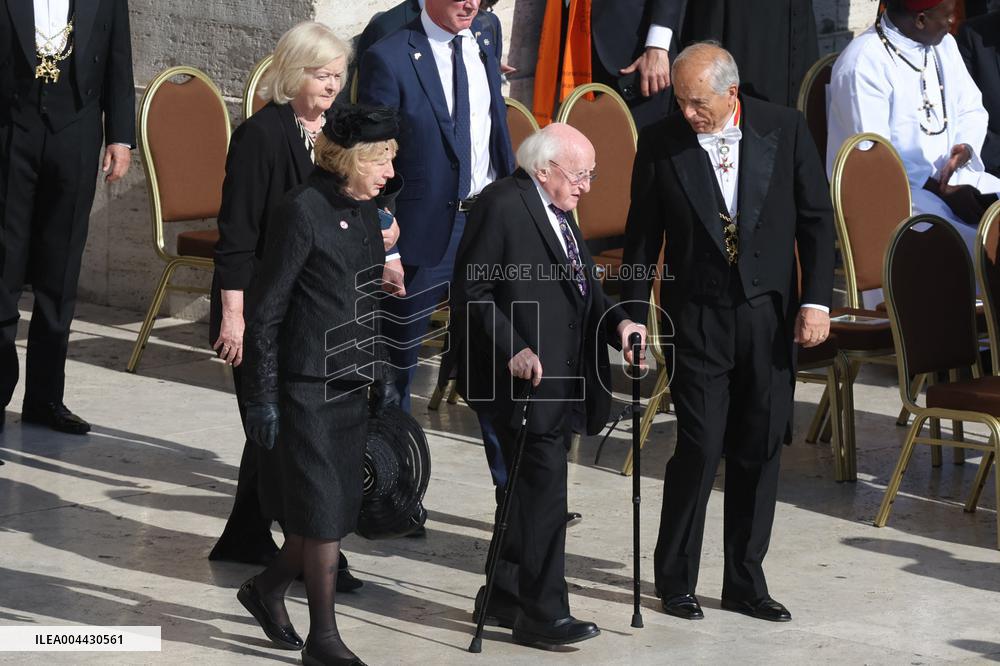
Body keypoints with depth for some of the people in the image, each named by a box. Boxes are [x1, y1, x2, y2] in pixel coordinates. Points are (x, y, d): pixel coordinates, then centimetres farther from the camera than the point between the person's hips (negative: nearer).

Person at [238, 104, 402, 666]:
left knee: (340, 512, 11)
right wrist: (263, 396, -13)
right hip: (307, 387, -8)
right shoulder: (303, 211, -13)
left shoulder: (366, 211, 10)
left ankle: (268, 590, 33)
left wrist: (382, 376, 18)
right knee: (324, 514, -4)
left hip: (353, 385, 8)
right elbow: (266, 309, -12)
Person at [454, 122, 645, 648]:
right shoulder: (502, 205, -12)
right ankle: (542, 613, -4)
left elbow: (582, 286, 18)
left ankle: (506, 596, 24)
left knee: (529, 491, 14)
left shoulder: (557, 212, 17)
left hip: (560, 381, 9)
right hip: (524, 375, -9)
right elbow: (472, 292, -15)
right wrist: (513, 349, -23)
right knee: (543, 491, -9)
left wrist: (617, 322, 0)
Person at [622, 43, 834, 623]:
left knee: (759, 452, 7)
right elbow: (643, 238, 2)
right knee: (700, 449, -7)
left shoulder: (786, 129, -3)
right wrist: (636, 316, -2)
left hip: (771, 314, 2)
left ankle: (745, 581, 19)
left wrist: (816, 301, -4)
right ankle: (675, 580, 9)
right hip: (699, 316, -2)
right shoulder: (661, 144, -5)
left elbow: (816, 219, 2)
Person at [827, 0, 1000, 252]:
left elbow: (971, 108, 16)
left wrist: (966, 148, -8)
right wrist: (942, 191, -20)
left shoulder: (943, 44, 8)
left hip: (947, 173, 8)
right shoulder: (863, 64, -17)